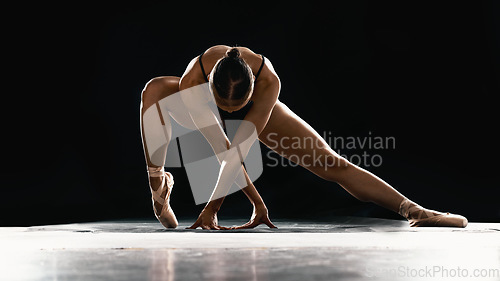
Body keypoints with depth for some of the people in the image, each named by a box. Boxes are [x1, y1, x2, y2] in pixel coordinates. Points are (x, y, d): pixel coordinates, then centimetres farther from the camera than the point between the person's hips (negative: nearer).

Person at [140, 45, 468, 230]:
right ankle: (159, 184, -16)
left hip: (259, 106, -1)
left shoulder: (268, 80, -42)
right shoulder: (193, 80, -41)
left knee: (333, 164, -13)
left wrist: (212, 207, -40)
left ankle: (414, 210, -6)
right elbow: (221, 149, -35)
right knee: (155, 89, -33)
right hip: (199, 103, 1)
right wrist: (256, 201, -32)